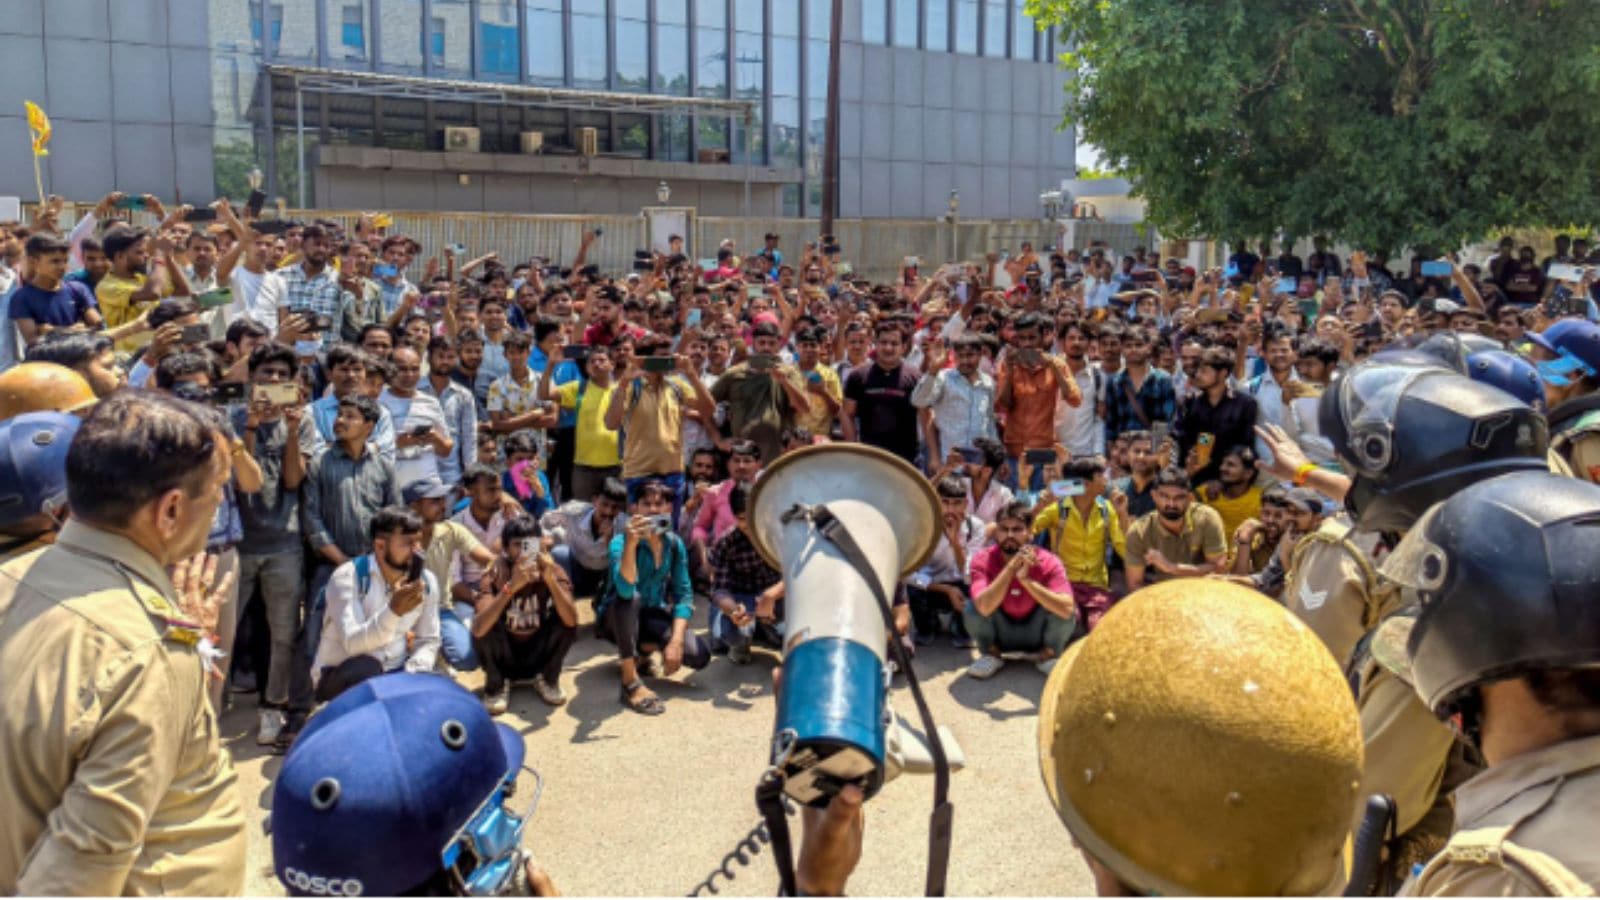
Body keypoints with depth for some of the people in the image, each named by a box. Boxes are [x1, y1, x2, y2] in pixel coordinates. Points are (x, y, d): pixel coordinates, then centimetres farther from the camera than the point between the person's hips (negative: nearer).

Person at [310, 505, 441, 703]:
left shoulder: (426, 581, -1)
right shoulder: (347, 577, -17)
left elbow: (428, 641, 6)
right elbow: (353, 643, -29)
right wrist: (393, 611, -45)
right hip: (342, 677, -4)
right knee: (364, 670, -37)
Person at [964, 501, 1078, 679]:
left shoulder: (1048, 562, -19)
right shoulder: (983, 560, -19)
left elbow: (1067, 609, -34)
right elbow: (985, 607, -36)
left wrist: (1026, 579, -40)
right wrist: (1011, 566, -39)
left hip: (1036, 633, 0)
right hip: (1000, 634, 0)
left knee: (1063, 610, -27)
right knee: (972, 609, -27)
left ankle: (1048, 654, 2)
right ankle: (991, 654, 2)